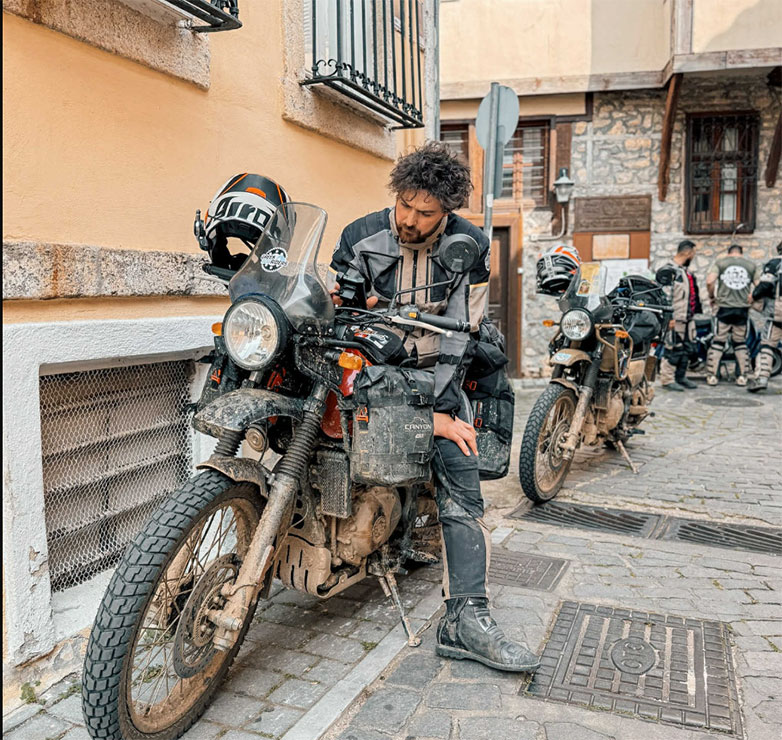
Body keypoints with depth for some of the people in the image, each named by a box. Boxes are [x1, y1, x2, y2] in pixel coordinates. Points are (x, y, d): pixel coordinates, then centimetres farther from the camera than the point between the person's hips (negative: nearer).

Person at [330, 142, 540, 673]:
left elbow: (460, 334, -8)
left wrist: (438, 407, -14)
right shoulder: (361, 237, -3)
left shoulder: (471, 246, -4)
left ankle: (467, 617, -13)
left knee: (462, 487, -12)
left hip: (434, 375, -1)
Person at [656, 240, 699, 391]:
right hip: (675, 320, -10)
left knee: (686, 349, 12)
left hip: (687, 318, 10)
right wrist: (669, 317, -21)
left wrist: (691, 313, 24)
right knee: (673, 349, -8)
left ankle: (681, 377, 22)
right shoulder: (668, 270, -12)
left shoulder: (684, 270, 18)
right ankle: (667, 380, -1)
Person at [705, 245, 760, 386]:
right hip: (743, 308, 2)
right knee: (741, 343, 13)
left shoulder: (720, 261, 4)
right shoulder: (751, 265, 9)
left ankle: (711, 376, 3)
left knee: (718, 342, 4)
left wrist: (711, 297, 5)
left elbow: (709, 281, -9)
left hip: (724, 307, -2)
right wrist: (752, 298, 20)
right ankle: (742, 377, 13)